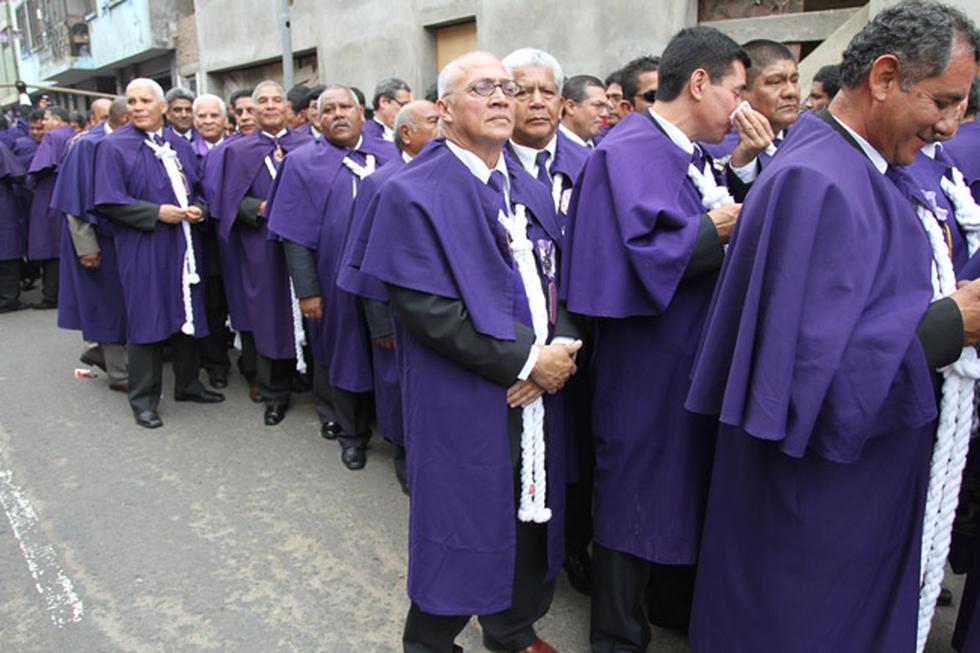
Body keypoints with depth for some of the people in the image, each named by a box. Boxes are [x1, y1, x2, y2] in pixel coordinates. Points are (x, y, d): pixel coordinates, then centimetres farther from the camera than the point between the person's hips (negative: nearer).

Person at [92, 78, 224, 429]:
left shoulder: (180, 145, 11)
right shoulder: (113, 146, -4)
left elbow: (197, 189, 17)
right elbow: (108, 202, -10)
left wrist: (197, 209, -5)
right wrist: (157, 213, -18)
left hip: (183, 244, 5)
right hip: (142, 248, -5)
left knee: (188, 315, 10)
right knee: (147, 319, -1)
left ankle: (187, 384, 25)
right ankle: (143, 399, 11)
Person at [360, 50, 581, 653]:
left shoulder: (530, 191, 11)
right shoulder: (415, 194, -11)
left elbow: (559, 282, 12)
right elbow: (427, 310, -18)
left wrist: (563, 348, -8)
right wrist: (526, 360, -17)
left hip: (535, 395, 6)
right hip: (463, 401, -6)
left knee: (531, 513, 17)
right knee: (463, 530, 7)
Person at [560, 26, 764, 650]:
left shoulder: (695, 153, 10)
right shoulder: (628, 152, -17)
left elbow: (737, 216, 13)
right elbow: (643, 254, -28)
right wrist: (713, 231, -16)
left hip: (698, 357, 9)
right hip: (647, 364, -9)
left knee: (689, 479, 21)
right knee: (639, 488, 6)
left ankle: (676, 602, 44)